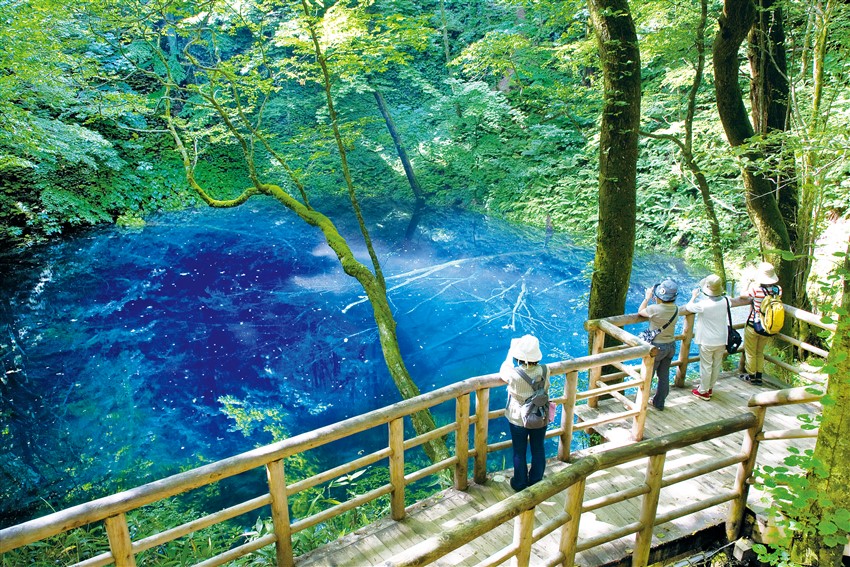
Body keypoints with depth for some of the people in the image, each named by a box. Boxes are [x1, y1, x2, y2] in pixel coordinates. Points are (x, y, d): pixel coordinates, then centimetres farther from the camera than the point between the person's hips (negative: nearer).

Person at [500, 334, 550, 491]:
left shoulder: (513, 374, -30)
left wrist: (511, 351, 5)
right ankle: (536, 481, 40)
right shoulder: (544, 370, -22)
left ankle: (520, 484, 34)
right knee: (538, 449, 22)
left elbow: (503, 371, -5)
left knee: (519, 452, 17)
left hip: (518, 419, -2)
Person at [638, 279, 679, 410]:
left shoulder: (655, 309, -26)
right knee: (664, 376, 17)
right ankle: (659, 403, 31)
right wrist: (653, 298, 4)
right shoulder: (675, 309, -7)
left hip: (657, 346, -6)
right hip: (671, 345, 6)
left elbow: (640, 312, -7)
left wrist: (647, 297, 3)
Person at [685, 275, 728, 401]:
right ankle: (710, 388, 34)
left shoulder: (704, 305, -25)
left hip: (707, 341, -5)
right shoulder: (724, 301, -9)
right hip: (721, 340, 5)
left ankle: (703, 391, 20)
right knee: (716, 365, 18)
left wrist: (694, 296, 6)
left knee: (706, 366, 8)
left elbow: (688, 307, -10)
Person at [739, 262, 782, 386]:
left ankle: (751, 376, 25)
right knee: (760, 352, 23)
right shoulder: (778, 290, -11)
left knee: (750, 352, 14)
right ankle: (759, 376, 29)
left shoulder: (756, 289, -24)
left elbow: (743, 295, -7)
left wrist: (751, 284, 8)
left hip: (753, 326, -4)